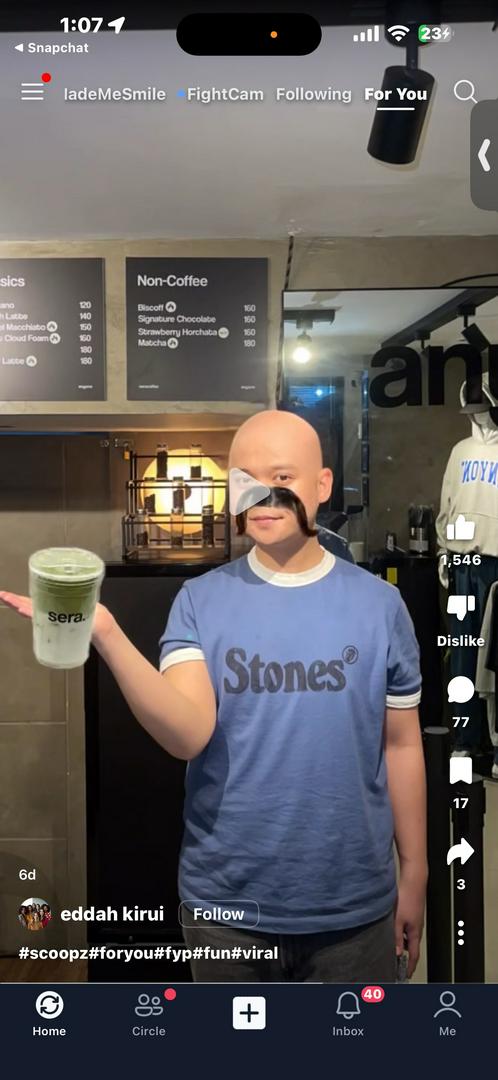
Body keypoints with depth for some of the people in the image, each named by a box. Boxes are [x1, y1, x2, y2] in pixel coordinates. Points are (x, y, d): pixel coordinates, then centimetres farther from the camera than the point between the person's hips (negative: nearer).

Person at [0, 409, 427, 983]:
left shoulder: (378, 603, -5)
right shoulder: (200, 601, -7)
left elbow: (401, 745, 2)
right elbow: (189, 734, -21)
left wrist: (414, 873, 6)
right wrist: (105, 635, -34)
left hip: (354, 907, 1)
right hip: (227, 904, 0)